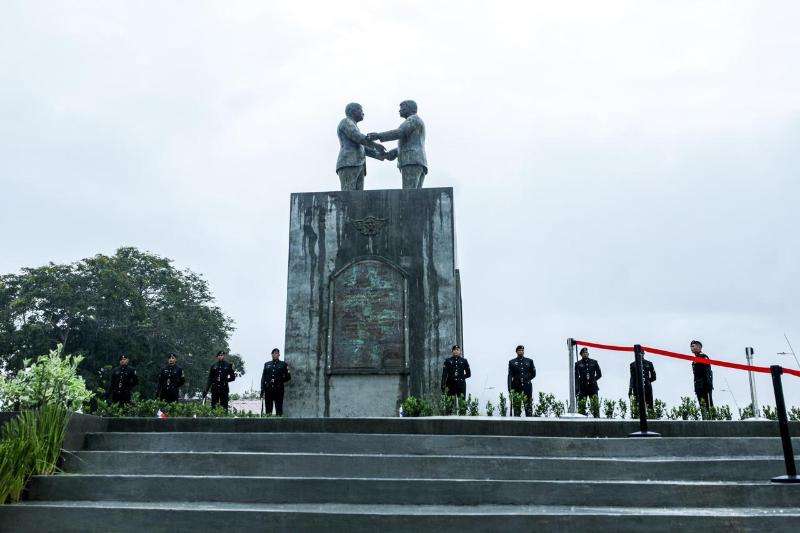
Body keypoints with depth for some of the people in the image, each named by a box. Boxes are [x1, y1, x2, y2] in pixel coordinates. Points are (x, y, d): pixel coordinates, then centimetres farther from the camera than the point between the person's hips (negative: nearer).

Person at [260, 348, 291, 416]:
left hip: (279, 390, -2)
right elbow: (263, 378, 12)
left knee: (279, 410, -2)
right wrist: (262, 391, 4)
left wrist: (280, 381, -5)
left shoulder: (283, 364, 8)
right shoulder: (267, 364, 15)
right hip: (268, 390, 2)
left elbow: (288, 377, 8)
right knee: (268, 410, 3)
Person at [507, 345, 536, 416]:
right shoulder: (512, 362, 8)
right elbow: (510, 376, 1)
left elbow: (533, 373, 16)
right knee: (516, 407, -2)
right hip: (516, 387, -1)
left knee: (529, 407, -5)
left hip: (527, 387, 1)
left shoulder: (529, 361, 13)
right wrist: (510, 389, -9)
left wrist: (526, 380, 3)